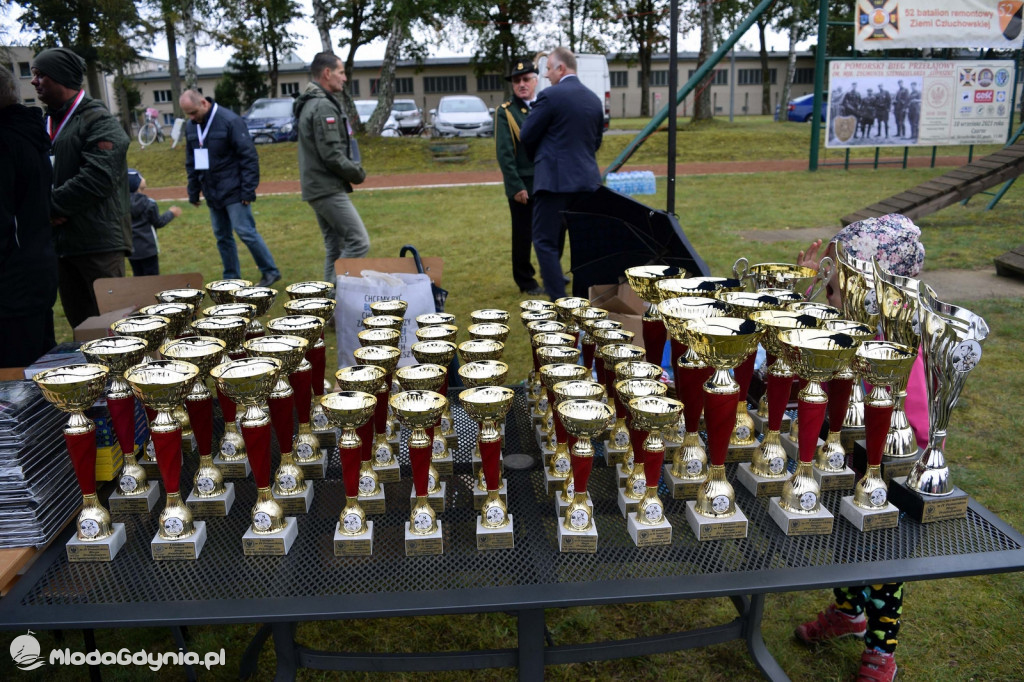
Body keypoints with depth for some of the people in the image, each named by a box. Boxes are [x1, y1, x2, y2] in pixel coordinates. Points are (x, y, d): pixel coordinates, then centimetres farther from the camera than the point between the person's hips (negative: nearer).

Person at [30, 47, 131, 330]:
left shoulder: (98, 121, -6)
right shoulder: (47, 122, 18)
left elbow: (98, 177, -18)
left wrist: (53, 206, -13)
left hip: (99, 242, -7)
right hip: (61, 242, 8)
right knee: (80, 325, 12)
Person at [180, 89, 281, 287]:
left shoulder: (230, 120, -13)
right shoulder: (190, 127, 8)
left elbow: (249, 157, -14)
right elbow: (191, 162, 17)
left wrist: (248, 190, -16)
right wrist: (193, 192, 15)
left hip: (233, 191, -7)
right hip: (212, 194, 7)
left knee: (245, 232, -8)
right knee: (222, 236, 10)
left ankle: (270, 272, 4)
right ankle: (231, 278, 18)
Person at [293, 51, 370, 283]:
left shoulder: (310, 104, 18)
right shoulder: (324, 107, -14)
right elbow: (332, 155, -21)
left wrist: (351, 169, 9)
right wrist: (358, 173, -7)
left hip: (318, 188, 10)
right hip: (328, 189, -10)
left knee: (335, 248, 12)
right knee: (359, 242, -11)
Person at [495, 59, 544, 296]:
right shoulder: (505, 112, -3)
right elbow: (504, 154, -9)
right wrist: (516, 187, -15)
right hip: (522, 184, -4)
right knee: (523, 235, 3)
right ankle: (526, 282, 16)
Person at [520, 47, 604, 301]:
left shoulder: (550, 95, -10)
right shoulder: (594, 99, 12)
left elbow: (526, 135, -4)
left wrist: (535, 156, 16)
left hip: (555, 179, -7)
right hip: (587, 178, 7)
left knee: (545, 241, -1)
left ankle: (559, 301, -6)